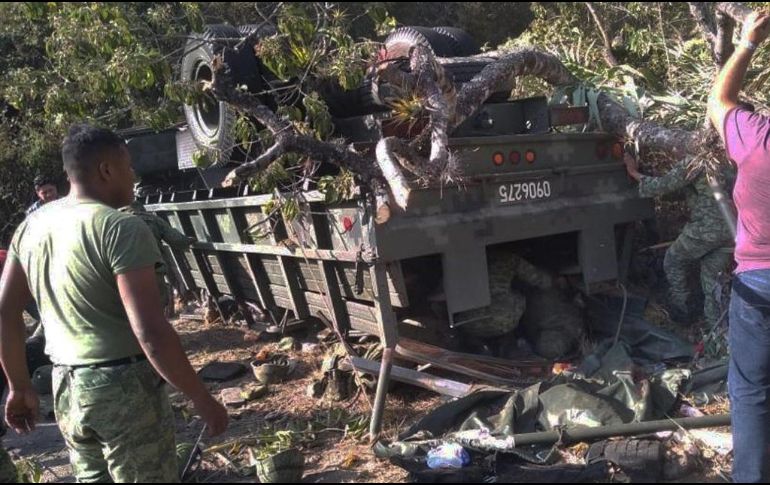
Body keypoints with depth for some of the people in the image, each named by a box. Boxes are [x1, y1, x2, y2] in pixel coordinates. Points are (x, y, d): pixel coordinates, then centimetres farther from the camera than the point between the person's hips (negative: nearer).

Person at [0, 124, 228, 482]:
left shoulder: (31, 227, 5)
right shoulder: (122, 228, -17)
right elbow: (151, 333, -24)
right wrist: (201, 399, -16)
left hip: (67, 386, 7)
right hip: (123, 386, -7)